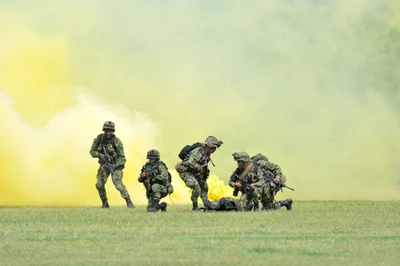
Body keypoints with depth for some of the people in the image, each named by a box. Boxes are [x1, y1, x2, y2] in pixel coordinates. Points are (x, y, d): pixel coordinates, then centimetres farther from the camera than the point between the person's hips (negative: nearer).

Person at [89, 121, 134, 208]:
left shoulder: (117, 141, -18)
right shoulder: (98, 139, -8)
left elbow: (122, 157, -14)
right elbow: (92, 151, 1)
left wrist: (115, 166, -26)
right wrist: (99, 155, -20)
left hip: (115, 165, -4)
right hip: (104, 165, 4)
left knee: (118, 183, -23)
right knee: (99, 184, -10)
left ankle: (129, 202, -18)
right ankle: (105, 203, 9)